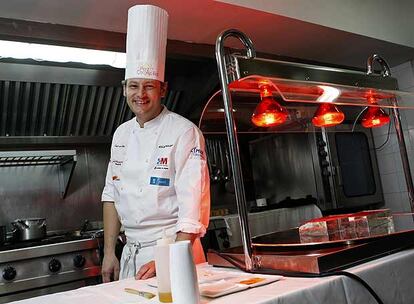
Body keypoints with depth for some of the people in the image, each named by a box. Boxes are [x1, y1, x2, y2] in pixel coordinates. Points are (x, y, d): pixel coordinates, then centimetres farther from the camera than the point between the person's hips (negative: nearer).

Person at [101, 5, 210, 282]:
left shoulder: (184, 132, -15)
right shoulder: (122, 133, 5)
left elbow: (194, 210, -19)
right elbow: (112, 195, 10)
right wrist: (109, 252, 7)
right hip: (130, 254, 6)